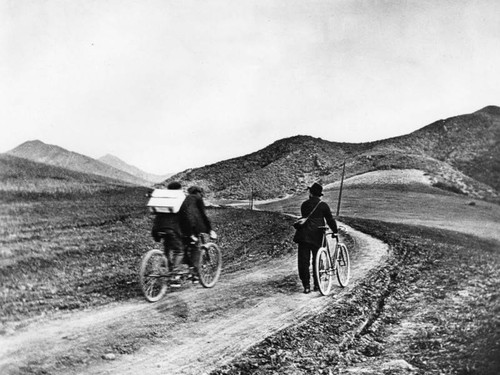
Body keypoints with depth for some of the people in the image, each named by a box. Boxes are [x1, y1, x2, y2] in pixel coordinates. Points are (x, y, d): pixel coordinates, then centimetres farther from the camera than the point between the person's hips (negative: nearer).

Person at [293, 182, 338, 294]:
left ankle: (306, 286, -2)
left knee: (304, 261, 2)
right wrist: (335, 231, 16)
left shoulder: (304, 204, 8)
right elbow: (330, 220, 3)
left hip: (303, 235, 1)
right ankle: (317, 284, 16)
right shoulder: (323, 205, 1)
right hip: (317, 235, -1)